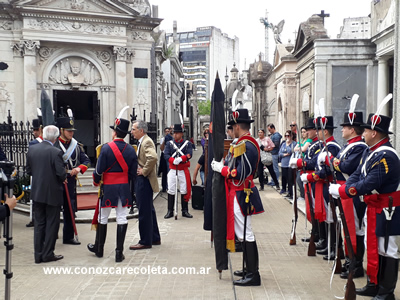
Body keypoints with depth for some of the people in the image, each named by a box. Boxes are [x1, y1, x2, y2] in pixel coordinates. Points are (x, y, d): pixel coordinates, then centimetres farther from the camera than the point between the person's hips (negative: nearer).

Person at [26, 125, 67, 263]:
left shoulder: (31, 149, 0)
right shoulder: (56, 152, -18)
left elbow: (29, 170, 7)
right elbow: (61, 174, -19)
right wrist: (62, 179, 3)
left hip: (37, 192, 5)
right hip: (53, 193, -5)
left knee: (39, 223, 13)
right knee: (52, 224, 7)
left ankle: (38, 254, 17)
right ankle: (48, 254, 11)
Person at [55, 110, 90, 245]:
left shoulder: (77, 145, 8)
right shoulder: (53, 144, -6)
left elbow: (87, 161, 5)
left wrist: (79, 168, -15)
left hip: (70, 181, 4)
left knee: (70, 210, 9)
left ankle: (68, 237, 20)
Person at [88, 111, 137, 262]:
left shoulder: (106, 147, -12)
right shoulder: (131, 149, 0)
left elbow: (99, 170, -10)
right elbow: (133, 172, 3)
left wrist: (96, 182, 8)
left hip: (108, 187, -3)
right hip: (124, 188, 3)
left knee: (103, 218, 12)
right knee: (122, 218, 5)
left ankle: (99, 248, 28)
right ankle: (119, 252, 6)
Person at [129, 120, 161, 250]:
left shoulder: (147, 142, -16)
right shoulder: (142, 142, 15)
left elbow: (153, 157, -33)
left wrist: (144, 171, -22)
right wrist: (140, 169, 12)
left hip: (144, 181, -11)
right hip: (141, 181, 11)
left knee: (145, 211, -3)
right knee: (149, 210, 17)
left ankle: (145, 241, 5)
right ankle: (155, 238, 27)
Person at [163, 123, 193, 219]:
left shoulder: (187, 143, 3)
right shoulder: (169, 144, 7)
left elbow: (189, 155, -11)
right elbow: (166, 155, -6)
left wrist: (180, 159, -28)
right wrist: (173, 160, -24)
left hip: (183, 171, -1)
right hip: (172, 170, 1)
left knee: (184, 190, 4)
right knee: (171, 190, 1)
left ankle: (185, 211, 15)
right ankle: (170, 211, 10)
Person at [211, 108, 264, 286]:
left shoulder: (245, 146, -20)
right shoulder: (247, 143, 13)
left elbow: (240, 175, -25)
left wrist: (222, 168, -14)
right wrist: (224, 165, 7)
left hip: (240, 196, -11)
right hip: (240, 193, 11)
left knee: (245, 234, -4)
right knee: (243, 232, 18)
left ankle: (253, 275, 4)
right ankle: (250, 269, 29)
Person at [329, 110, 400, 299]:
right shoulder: (369, 151, 8)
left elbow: (370, 183, -28)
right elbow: (357, 174, 4)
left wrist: (342, 191, -22)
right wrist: (342, 187, -13)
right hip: (373, 206, 10)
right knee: (372, 246, 17)